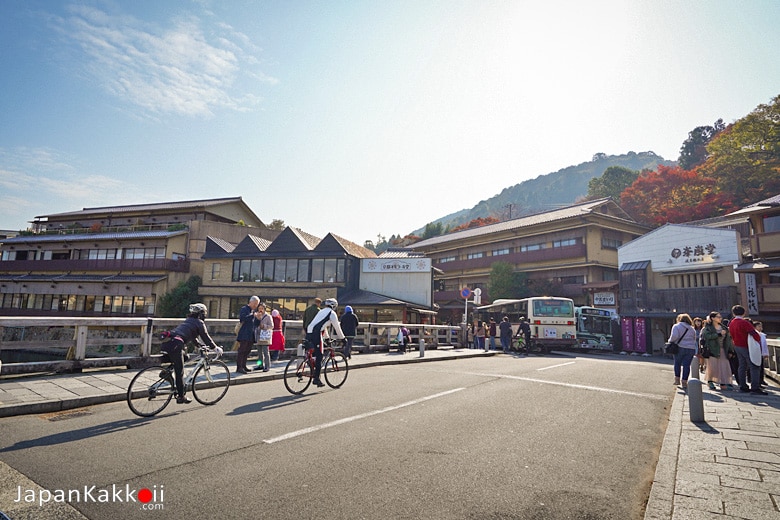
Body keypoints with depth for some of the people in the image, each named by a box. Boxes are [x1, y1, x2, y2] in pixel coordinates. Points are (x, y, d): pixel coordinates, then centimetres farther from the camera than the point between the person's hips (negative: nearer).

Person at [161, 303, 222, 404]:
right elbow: (206, 337, 7)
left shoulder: (188, 320, 27)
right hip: (176, 345, -8)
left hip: (167, 342, 8)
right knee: (180, 372, 1)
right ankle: (181, 397, 8)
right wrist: (216, 348, 17)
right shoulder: (199, 323, 4)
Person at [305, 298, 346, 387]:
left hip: (308, 332, 8)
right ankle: (316, 379, -2)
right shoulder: (332, 313, 5)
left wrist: (327, 337, 47)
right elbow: (337, 328, 6)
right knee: (319, 357, -3)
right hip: (316, 334, -8)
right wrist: (343, 338, 17)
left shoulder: (322, 311, 29)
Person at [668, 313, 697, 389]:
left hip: (680, 348, -3)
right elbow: (694, 339, 17)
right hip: (691, 349, 3)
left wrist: (670, 341, -1)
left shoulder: (676, 326, -3)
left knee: (677, 363, 13)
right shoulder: (691, 328, 15)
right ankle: (684, 382, 2)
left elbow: (674, 336, -16)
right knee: (687, 365, 2)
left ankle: (677, 379, 14)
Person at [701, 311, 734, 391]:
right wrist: (719, 334, -20)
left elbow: (727, 339, 15)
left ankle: (723, 384, 2)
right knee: (712, 366, -5)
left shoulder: (723, 327, 14)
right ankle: (709, 381, 13)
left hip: (723, 350, 5)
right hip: (712, 350, -5)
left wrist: (730, 350, 11)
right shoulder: (708, 328, -2)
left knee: (724, 366, -2)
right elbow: (707, 336, -19)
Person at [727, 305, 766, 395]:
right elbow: (754, 333, -21)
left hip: (737, 346, 7)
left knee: (742, 366, 13)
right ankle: (755, 388, -10)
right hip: (746, 347, -7)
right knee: (754, 367, -5)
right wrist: (758, 340, -8)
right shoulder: (744, 322, -17)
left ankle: (742, 386, 16)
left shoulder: (731, 323, 6)